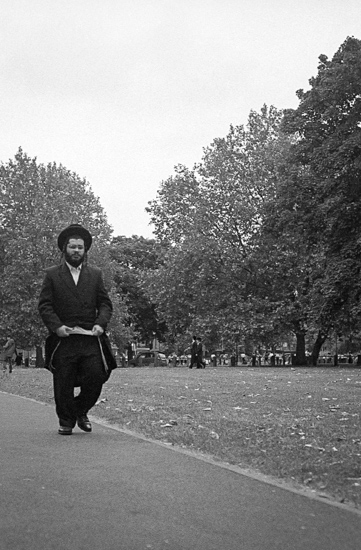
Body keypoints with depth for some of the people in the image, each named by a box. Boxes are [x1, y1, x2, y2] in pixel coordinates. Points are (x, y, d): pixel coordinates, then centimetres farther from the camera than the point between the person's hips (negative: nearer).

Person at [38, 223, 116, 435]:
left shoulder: (95, 274, 15)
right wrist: (56, 326, -12)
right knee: (64, 385, 2)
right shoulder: (52, 275, 8)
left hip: (90, 339, 2)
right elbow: (44, 305, 2)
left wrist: (101, 324, -6)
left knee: (95, 379, -4)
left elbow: (105, 304, 11)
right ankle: (66, 421, 20)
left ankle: (81, 411, 22)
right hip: (63, 339, -1)